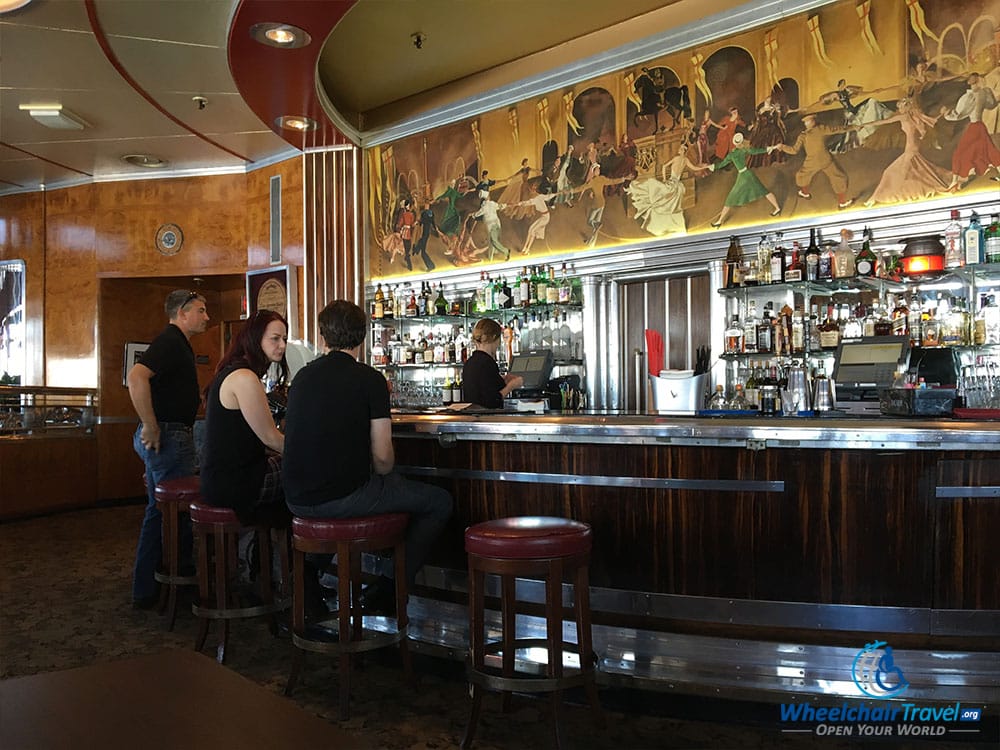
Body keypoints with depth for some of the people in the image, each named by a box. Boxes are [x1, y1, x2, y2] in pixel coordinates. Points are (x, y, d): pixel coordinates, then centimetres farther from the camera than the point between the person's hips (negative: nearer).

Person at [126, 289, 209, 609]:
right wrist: (151, 426, -26)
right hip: (168, 437, -11)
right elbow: (136, 377, -31)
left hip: (171, 436, 11)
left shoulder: (177, 343, 18)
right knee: (178, 511, -2)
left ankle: (145, 588, 26)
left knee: (160, 510, 16)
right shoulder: (170, 342, -15)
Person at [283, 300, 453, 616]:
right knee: (440, 501, 9)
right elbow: (382, 458, -11)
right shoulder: (370, 379, -8)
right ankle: (387, 590, 10)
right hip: (345, 497, -6)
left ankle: (310, 577, 34)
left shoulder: (302, 376, 7)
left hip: (298, 500, 6)